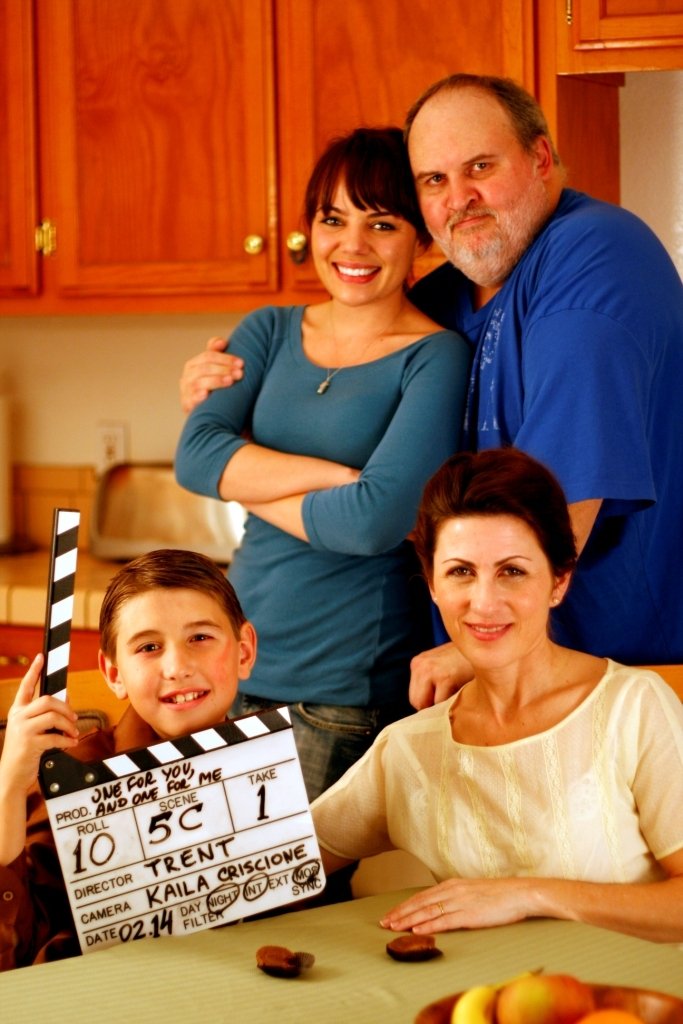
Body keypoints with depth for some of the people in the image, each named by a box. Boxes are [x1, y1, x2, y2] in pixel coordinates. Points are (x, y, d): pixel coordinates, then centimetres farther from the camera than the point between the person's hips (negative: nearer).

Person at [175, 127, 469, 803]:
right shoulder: (271, 332, 10)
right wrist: (340, 476, -16)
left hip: (353, 691, -5)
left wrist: (246, 482, -5)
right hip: (241, 664, 5)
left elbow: (376, 519, -20)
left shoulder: (434, 359, -7)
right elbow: (193, 455, -6)